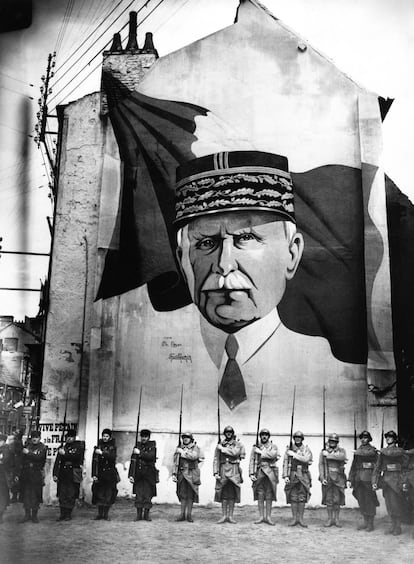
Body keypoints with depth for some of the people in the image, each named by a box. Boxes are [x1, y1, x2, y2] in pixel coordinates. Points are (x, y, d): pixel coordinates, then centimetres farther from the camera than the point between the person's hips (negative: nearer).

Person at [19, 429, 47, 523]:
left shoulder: (43, 448, -1)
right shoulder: (27, 445, 12)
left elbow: (39, 458, -17)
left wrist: (28, 453, -16)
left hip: (37, 475, -3)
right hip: (26, 473, 3)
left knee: (36, 495, 0)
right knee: (25, 494, 5)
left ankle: (34, 515, 11)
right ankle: (27, 514, 16)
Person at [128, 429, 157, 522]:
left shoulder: (152, 446, 3)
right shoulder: (137, 447, 8)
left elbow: (151, 456, -17)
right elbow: (133, 461, 3)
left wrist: (140, 453, -16)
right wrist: (131, 475, -3)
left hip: (149, 475, -2)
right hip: (138, 475, 2)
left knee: (148, 495, 1)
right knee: (138, 495, 1)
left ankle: (147, 514, 12)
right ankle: (139, 514, 10)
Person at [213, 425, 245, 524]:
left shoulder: (237, 444, 6)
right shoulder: (220, 445, 9)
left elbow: (235, 453, -16)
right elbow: (216, 459, 4)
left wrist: (222, 449, -8)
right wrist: (216, 473, -6)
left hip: (234, 471, -1)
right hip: (223, 470, 1)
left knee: (232, 494, 1)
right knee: (223, 494, 1)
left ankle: (230, 516, 7)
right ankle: (224, 516, 6)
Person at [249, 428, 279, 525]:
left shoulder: (273, 447, 8)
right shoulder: (255, 447, 11)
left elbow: (273, 455, -15)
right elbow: (252, 461, 4)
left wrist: (261, 452, -9)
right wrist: (251, 474, -6)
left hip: (270, 473, -1)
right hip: (259, 473, 1)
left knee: (269, 496, 1)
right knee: (260, 496, 2)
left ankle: (268, 517, 7)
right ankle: (261, 517, 8)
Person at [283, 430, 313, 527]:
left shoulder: (306, 449, 3)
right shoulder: (289, 449, 6)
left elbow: (306, 459, -16)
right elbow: (285, 463, 1)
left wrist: (294, 454, -14)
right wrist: (285, 476, -8)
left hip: (303, 476, 0)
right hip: (292, 476, 0)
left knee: (302, 498, 1)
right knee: (293, 497, 1)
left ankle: (301, 518, 9)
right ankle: (294, 518, 8)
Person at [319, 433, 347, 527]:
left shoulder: (341, 450, 5)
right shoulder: (324, 451, 7)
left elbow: (342, 457, -19)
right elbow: (321, 465, 1)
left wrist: (329, 455, -17)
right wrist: (322, 478, -10)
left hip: (338, 478, 0)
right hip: (327, 478, 0)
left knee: (337, 500, 2)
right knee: (328, 499, 3)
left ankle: (336, 519, 13)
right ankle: (330, 519, 12)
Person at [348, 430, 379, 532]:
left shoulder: (372, 450, -1)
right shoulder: (357, 450, 15)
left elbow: (377, 466, -9)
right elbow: (354, 465, 17)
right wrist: (351, 479, 13)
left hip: (368, 478, -5)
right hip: (358, 477, 5)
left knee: (369, 501, -2)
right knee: (361, 500, 8)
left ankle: (371, 523, 6)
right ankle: (365, 521, 18)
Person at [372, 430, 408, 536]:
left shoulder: (400, 451, 0)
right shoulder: (382, 452, 13)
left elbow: (407, 467, -8)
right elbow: (377, 467, 10)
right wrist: (375, 481, 4)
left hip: (397, 480, -4)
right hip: (386, 479, 4)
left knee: (397, 504, -3)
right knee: (389, 504, 7)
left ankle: (398, 527, 7)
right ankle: (393, 526, 16)